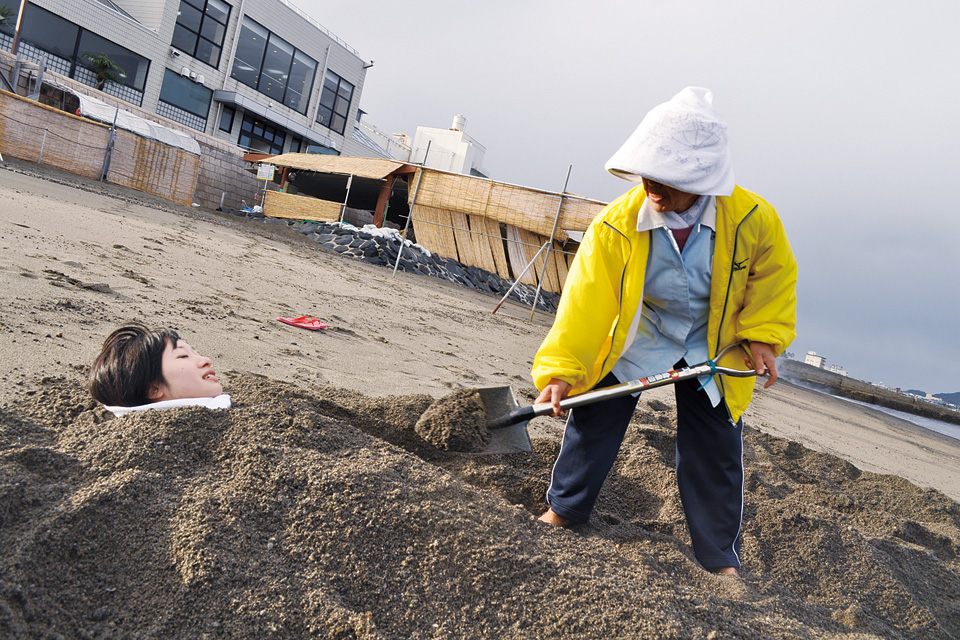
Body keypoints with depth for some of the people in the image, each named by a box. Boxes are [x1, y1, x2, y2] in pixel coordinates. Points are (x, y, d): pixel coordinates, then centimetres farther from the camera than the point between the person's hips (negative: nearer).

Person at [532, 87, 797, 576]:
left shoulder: (753, 219, -25)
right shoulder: (617, 223, -26)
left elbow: (773, 277, -4)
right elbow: (586, 298, -26)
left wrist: (763, 337, -9)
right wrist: (561, 370, -31)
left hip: (712, 346, 0)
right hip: (635, 336, 0)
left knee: (716, 447, 4)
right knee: (593, 418, 0)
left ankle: (720, 558, 23)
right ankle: (564, 508, 24)